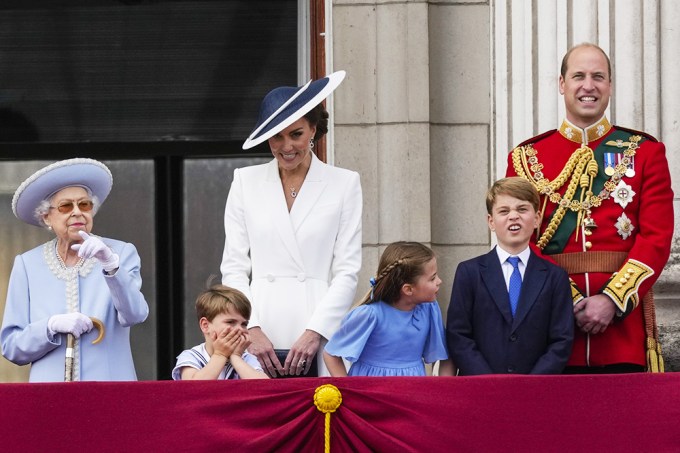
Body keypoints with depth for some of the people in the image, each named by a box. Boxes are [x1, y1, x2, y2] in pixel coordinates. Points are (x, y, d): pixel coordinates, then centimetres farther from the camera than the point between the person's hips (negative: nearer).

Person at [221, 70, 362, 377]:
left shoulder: (344, 184, 8)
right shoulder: (245, 182, 12)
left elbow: (347, 272, 4)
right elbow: (234, 268, 9)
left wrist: (315, 333, -8)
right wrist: (250, 329, -5)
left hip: (319, 342, -1)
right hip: (258, 340, 1)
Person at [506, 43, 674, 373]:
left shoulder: (644, 152, 8)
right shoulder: (526, 158, 9)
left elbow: (657, 238, 0)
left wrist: (612, 301, -12)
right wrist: (569, 302, -10)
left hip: (624, 318, 0)